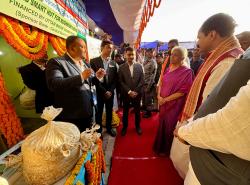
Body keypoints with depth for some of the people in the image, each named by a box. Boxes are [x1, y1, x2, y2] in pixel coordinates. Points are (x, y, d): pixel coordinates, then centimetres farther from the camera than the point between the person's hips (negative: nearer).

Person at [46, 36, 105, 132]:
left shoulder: (85, 63, 13)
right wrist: (81, 77, -28)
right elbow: (53, 84, -25)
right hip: (70, 116, -6)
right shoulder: (56, 62, -10)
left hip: (87, 113, 7)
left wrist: (96, 77, -2)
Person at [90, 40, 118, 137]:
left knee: (109, 111, 15)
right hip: (99, 92, -3)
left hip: (110, 92, 4)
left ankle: (109, 128, 35)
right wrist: (104, 91, -13)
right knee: (99, 112, 9)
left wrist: (110, 90, -6)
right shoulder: (94, 61, -5)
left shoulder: (113, 63, 7)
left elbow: (115, 79, 6)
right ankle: (98, 130, 28)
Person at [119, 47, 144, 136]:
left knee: (137, 111, 15)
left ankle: (137, 126, 38)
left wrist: (136, 91, -11)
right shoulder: (121, 67, -3)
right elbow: (121, 82, -7)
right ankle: (124, 126, 36)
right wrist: (129, 91, -14)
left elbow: (142, 80, -2)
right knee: (125, 111, 14)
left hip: (137, 93, 1)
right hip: (126, 94, -1)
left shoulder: (139, 66, 1)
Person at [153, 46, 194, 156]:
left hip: (174, 104, -6)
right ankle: (160, 147, 43)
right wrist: (159, 96, -6)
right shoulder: (168, 69, 7)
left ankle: (167, 150, 36)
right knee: (162, 125, 18)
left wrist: (165, 99, -17)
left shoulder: (186, 72, -12)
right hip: (163, 103, 6)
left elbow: (182, 92, -17)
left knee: (170, 127, 9)